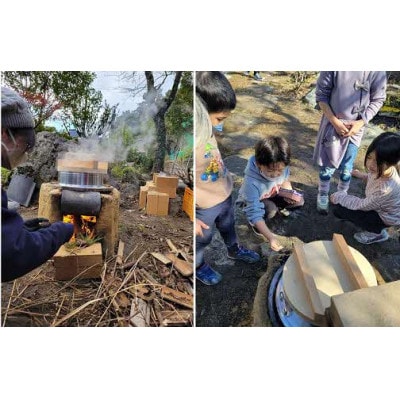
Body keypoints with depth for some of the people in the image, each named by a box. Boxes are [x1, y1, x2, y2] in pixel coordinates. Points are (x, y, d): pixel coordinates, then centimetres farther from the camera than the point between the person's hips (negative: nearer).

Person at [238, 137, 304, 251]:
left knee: (299, 200, -10)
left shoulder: (281, 168, -27)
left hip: (272, 195, 5)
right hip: (253, 202, -5)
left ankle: (278, 208, 18)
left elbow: (285, 180, 0)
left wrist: (290, 194, -19)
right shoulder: (252, 183, -43)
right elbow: (255, 214, -43)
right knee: (270, 209, -35)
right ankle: (254, 223, -4)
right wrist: (270, 237, -52)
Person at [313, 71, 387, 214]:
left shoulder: (377, 71, -11)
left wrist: (361, 122, -14)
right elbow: (321, 94, -8)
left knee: (346, 169, 10)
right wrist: (334, 121, -15)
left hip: (356, 127, 1)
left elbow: (378, 99, -1)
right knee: (327, 165, 8)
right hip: (333, 123, -1)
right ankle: (323, 195, 30)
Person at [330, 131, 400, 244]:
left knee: (340, 210, -14)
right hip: (376, 206, 7)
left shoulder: (387, 189, -39)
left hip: (384, 218, -7)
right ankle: (377, 228, 14)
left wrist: (340, 197, -14)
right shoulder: (381, 169, -21)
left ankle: (377, 232, 4)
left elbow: (363, 206, -23)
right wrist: (362, 176, 6)